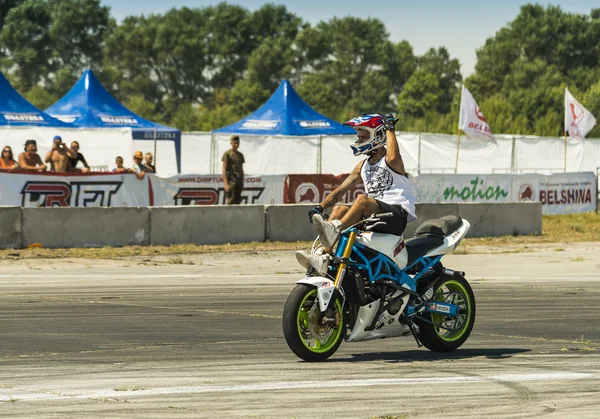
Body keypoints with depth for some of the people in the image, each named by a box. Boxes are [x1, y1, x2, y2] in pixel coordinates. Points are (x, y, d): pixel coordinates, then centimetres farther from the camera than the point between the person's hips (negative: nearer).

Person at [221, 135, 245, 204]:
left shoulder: (240, 155, 17)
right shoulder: (227, 154, -3)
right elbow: (224, 169, -9)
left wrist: (242, 183, 15)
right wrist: (226, 184, -17)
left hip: (238, 180, 7)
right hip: (231, 180, -7)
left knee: (238, 202, 4)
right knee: (231, 202, -12)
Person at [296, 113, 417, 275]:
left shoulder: (387, 160, 0)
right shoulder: (364, 165, 23)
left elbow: (393, 158, -28)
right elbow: (341, 189, 19)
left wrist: (389, 129, -13)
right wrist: (320, 207, 3)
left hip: (398, 214, -7)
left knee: (362, 200, -32)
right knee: (339, 210, -15)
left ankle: (334, 229, -54)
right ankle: (321, 258, -31)